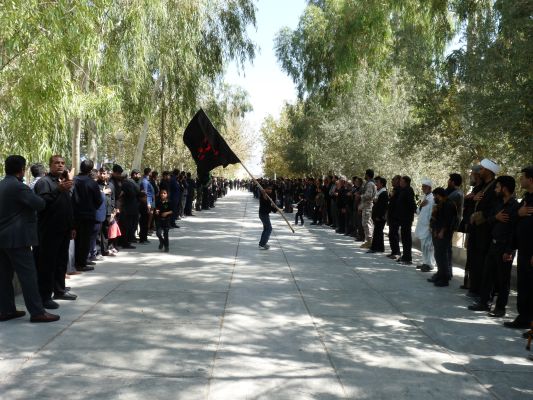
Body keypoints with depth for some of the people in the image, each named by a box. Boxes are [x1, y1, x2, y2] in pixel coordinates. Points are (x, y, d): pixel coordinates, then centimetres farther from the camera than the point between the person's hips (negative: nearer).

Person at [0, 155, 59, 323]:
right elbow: (40, 204, -18)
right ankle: (37, 312, -5)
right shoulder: (18, 186, -15)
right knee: (28, 274, -7)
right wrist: (32, 195, 2)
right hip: (16, 238, -9)